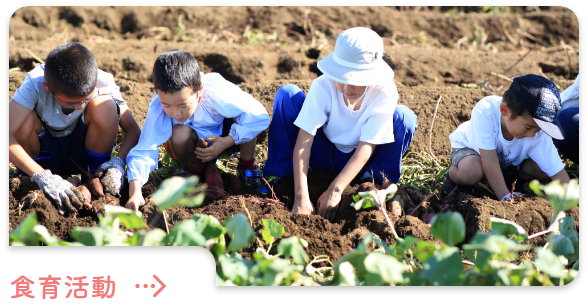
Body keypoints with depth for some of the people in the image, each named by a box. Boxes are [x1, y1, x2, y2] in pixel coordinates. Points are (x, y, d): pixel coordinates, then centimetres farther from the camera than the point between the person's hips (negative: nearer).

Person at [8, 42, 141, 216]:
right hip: (43, 155, 0)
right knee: (26, 120, -33)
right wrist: (42, 177, -48)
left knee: (103, 107, -28)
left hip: (81, 153, 1)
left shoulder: (102, 83, -24)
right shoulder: (34, 84, -29)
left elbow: (133, 130, -19)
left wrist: (118, 162, -38)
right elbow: (9, 134, -39)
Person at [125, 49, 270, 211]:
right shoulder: (158, 109, -34)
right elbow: (144, 150, -35)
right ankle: (199, 169, -2)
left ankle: (247, 164, -4)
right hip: (196, 142, 0)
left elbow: (260, 117, -30)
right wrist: (134, 191, -51)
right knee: (180, 134, -36)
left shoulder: (217, 93, -37)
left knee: (245, 117, -32)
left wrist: (226, 143, -36)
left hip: (223, 139, 0)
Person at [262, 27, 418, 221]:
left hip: (358, 161, 0)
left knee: (404, 117, -27)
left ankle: (378, 184, -11)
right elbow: (303, 141, -31)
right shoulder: (323, 86, -26)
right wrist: (301, 198, -41)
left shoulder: (384, 92, -26)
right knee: (287, 94, -22)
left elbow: (366, 147, -29)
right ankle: (278, 175, -14)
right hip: (324, 153, 0)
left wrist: (335, 190, -39)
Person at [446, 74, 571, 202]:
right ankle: (453, 175, -4)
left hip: (508, 161, 4)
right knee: (471, 172, -39)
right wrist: (506, 198, -39)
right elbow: (489, 159, -38)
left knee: (544, 170, -19)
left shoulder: (538, 135, -31)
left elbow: (559, 174, -28)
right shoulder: (485, 111, -41)